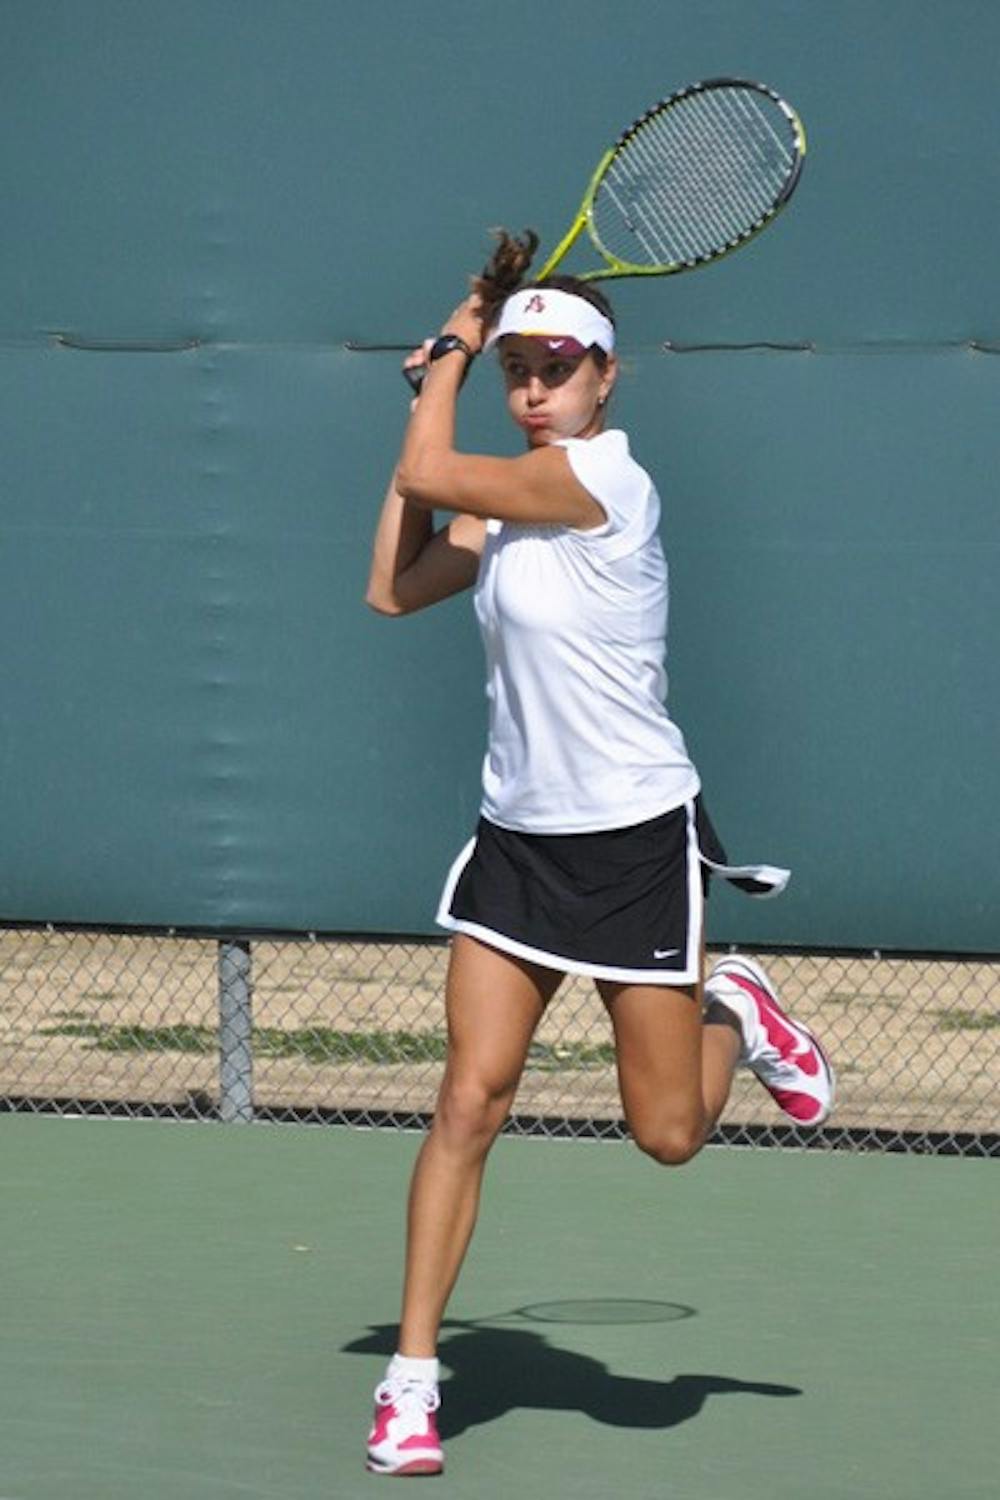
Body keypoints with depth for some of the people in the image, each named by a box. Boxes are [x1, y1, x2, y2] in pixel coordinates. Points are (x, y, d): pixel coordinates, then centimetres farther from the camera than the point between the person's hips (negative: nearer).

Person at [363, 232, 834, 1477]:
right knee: (469, 1098, -6)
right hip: (517, 838, 6)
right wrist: (445, 373, 9)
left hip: (634, 841, -6)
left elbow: (427, 476, -19)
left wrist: (454, 346, -2)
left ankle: (734, 1013, 36)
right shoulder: (508, 508, 8)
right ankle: (411, 1377, -3)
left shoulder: (605, 475, -16)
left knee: (665, 1135, 3)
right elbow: (394, 589, 8)